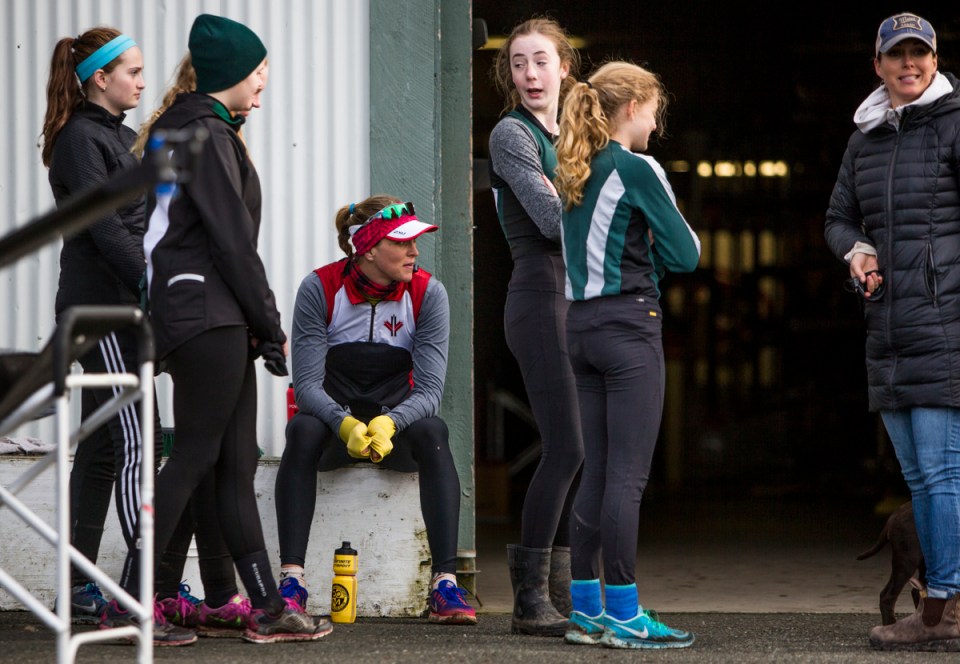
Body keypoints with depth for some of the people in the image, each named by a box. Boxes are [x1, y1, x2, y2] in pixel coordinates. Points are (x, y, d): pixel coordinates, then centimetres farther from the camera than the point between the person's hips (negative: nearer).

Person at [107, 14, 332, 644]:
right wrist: (270, 324, -8)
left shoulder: (212, 132, 20)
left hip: (220, 321, 10)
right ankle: (129, 602, -7)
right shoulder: (208, 136, -11)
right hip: (207, 315, -10)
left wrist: (260, 323, 12)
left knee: (236, 463, 7)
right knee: (195, 456, -8)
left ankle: (268, 609, 7)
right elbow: (232, 241, -14)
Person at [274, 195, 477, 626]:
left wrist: (389, 425, -36)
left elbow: (429, 390, -15)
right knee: (303, 431, -34)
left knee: (432, 432, -32)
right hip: (333, 420, -1)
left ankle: (445, 585, -39)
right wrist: (346, 426, -37)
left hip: (396, 422, 1)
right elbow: (306, 384, -17)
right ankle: (291, 579, -40)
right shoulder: (320, 288, -12)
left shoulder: (427, 293, -8)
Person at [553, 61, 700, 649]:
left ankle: (586, 610, 13)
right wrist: (679, 231, 11)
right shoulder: (638, 169, -10)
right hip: (630, 325, -8)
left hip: (582, 325, 8)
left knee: (598, 473, 11)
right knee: (628, 475, -6)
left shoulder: (576, 173, 13)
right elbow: (684, 255, -8)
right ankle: (624, 616, -6)